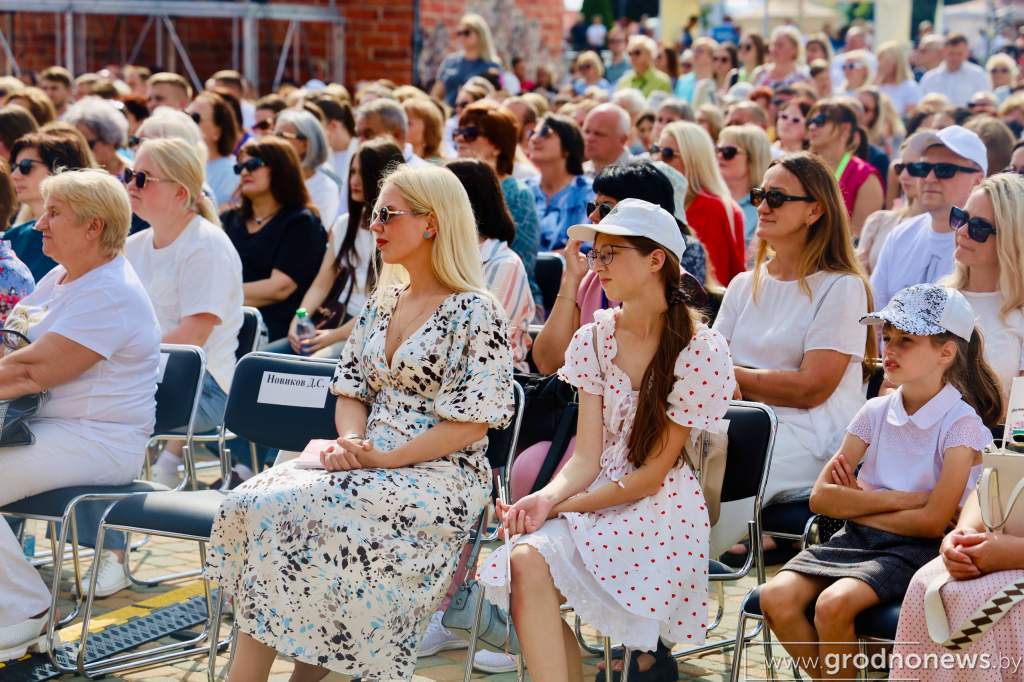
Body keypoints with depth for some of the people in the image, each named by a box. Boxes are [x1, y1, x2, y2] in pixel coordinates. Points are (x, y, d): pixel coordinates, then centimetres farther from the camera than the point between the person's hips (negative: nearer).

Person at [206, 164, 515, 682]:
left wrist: (382, 459, -17)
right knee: (254, 502, -20)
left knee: (305, 511, -29)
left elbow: (473, 421, -12)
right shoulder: (382, 303, 16)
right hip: (370, 464, 7)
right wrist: (350, 442, -5)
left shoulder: (475, 312, -7)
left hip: (441, 477, -7)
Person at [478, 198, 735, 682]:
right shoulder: (595, 340, 8)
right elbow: (586, 457, 2)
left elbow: (652, 474, -9)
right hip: (594, 502, 5)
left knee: (532, 563, -27)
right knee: (525, 558, -27)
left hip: (660, 512, -5)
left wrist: (563, 506, -13)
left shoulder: (700, 351, -8)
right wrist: (545, 498, -18)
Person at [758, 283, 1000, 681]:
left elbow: (933, 522, -12)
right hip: (855, 539, 5)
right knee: (776, 597, -21)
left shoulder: (961, 424, -6)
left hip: (912, 549, -5)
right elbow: (820, 498, 0)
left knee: (834, 604, -32)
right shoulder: (876, 412, 7)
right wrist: (900, 499, -10)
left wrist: (858, 501, -4)